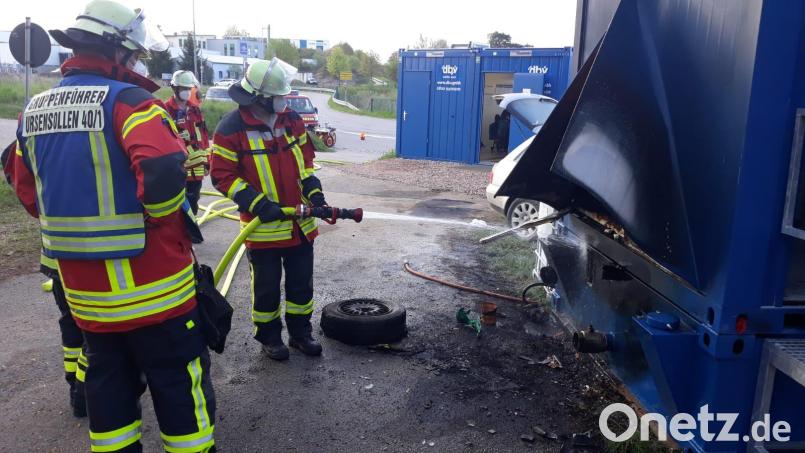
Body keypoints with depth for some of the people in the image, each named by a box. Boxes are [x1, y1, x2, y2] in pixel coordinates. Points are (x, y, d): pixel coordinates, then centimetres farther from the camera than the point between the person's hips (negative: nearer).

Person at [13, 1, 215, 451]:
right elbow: (163, 170, -30)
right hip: (149, 283, -7)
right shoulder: (127, 100, -14)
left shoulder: (34, 110, 9)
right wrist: (168, 220, -12)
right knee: (179, 384, 7)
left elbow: (29, 193, 15)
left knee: (109, 380, 21)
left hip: (83, 285, 7)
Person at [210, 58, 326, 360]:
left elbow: (306, 157, 14)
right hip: (262, 227, -5)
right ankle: (269, 336, 31)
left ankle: (301, 332, 33)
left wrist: (313, 190, 0)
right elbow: (221, 176, -13)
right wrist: (258, 203, -21)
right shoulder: (231, 128, -15)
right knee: (267, 287, 11)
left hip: (300, 223, 5)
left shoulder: (291, 120, 2)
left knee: (302, 282, 16)